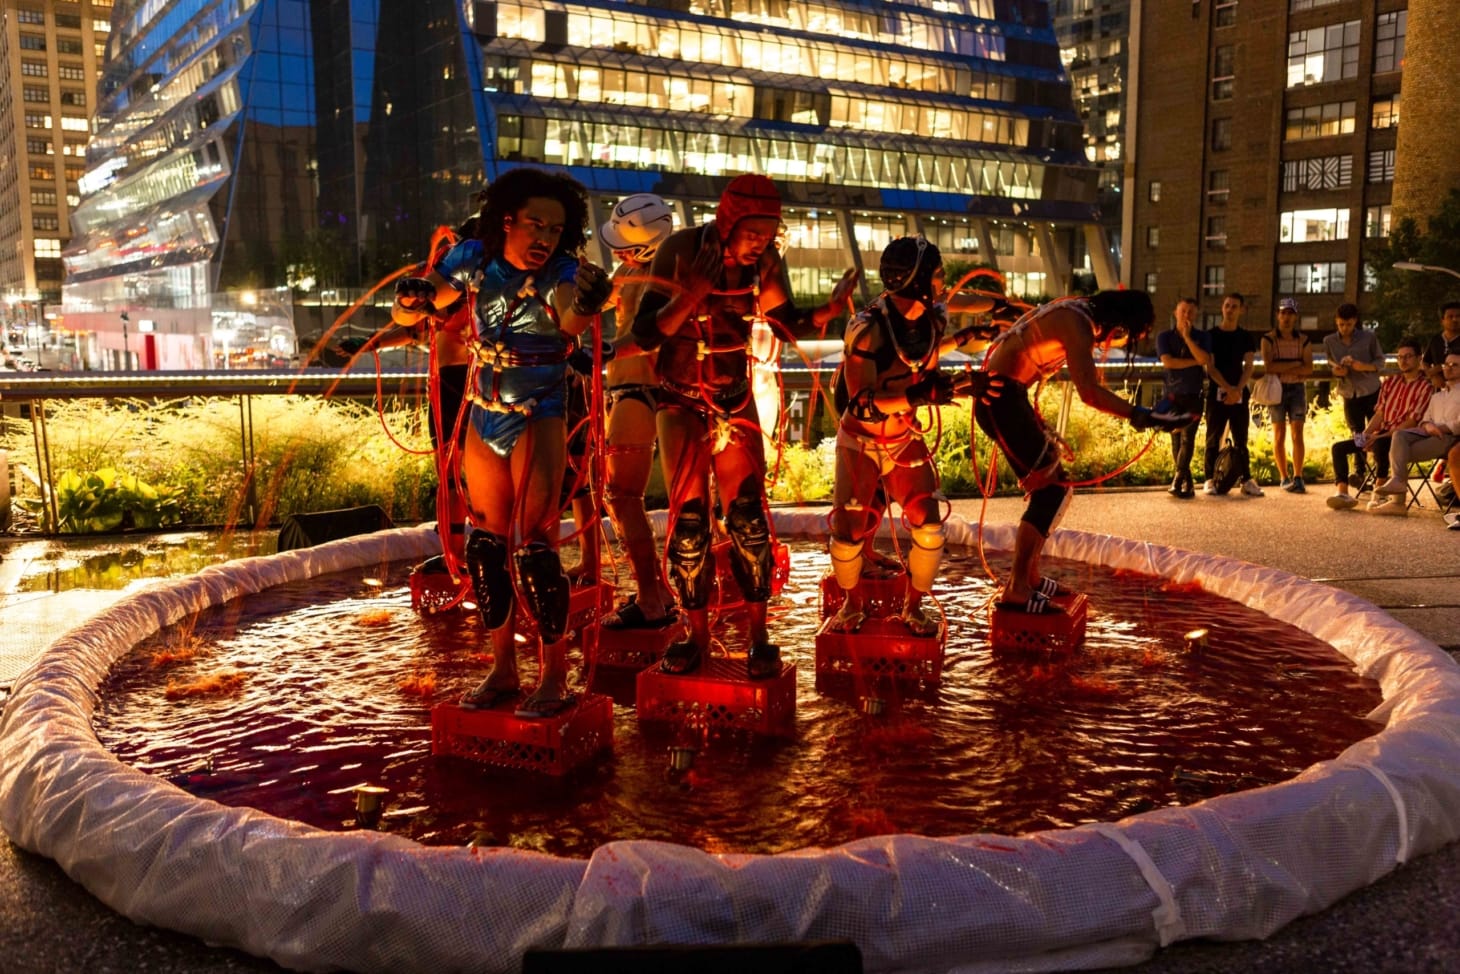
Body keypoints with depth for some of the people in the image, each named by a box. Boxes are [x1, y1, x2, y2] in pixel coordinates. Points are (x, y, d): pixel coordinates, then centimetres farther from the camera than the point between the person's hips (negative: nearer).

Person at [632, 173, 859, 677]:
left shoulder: (765, 262, -8)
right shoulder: (681, 250, -17)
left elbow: (788, 325, 5)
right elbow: (645, 334, -20)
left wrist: (829, 308, -15)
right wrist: (688, 298, -37)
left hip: (736, 399, 2)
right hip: (681, 402, -2)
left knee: (747, 514, -3)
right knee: (688, 519, -1)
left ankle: (759, 636, 5)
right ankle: (697, 636, 12)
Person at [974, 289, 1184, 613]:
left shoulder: (1078, 312, 12)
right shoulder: (1077, 323, -18)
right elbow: (1089, 392, -30)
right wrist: (1145, 417, -32)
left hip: (1005, 394, 10)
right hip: (1001, 396, -10)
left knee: (1048, 484, 15)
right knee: (1052, 489, -10)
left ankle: (1027, 575, 22)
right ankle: (1016, 590, -9)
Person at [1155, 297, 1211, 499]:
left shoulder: (1202, 337, 3)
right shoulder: (1164, 336, 1)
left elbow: (1205, 360, -14)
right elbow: (1167, 362, -13)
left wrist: (1188, 337, -14)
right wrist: (1195, 362, -11)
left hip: (1194, 395, 0)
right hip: (1173, 395, 1)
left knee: (1188, 438, -9)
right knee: (1176, 439, 3)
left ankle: (1178, 480, -12)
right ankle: (1188, 482, 11)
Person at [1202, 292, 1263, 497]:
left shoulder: (1246, 337, 9)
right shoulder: (1211, 335, 2)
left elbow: (1248, 367, 3)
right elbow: (1210, 367, -4)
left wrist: (1238, 389, -13)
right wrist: (1228, 388, -14)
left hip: (1240, 393, 2)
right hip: (1217, 392, -2)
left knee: (1241, 439, 3)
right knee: (1213, 438, -1)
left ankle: (1246, 480, 4)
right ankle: (1210, 480, 2)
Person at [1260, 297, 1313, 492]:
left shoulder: (1303, 340, 5)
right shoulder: (1268, 339, 0)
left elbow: (1308, 369, -5)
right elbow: (1269, 367, -13)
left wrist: (1282, 370, -16)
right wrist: (1296, 363, -11)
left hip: (1297, 388, 1)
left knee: (1297, 434, -6)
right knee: (1279, 434, 1)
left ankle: (1298, 477, -6)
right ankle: (1284, 478, 8)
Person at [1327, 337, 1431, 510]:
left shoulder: (1425, 387, -4)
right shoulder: (1390, 382, 17)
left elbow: (1411, 422, -12)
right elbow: (1379, 414, 13)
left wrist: (1381, 436, -20)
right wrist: (1366, 433, -6)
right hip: (1381, 435, 7)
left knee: (1380, 444, -39)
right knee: (1339, 447, -10)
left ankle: (1381, 493, -26)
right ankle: (1343, 494, -22)